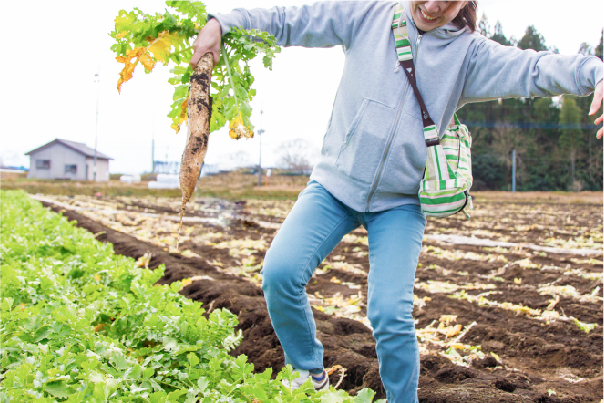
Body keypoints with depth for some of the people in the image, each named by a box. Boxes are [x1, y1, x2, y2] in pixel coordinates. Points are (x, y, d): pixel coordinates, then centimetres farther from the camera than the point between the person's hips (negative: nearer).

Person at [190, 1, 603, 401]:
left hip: (400, 203, -1)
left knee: (390, 312, -14)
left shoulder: (470, 53, 0)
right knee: (279, 273, -15)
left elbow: (534, 69, -14)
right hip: (335, 186, 1)